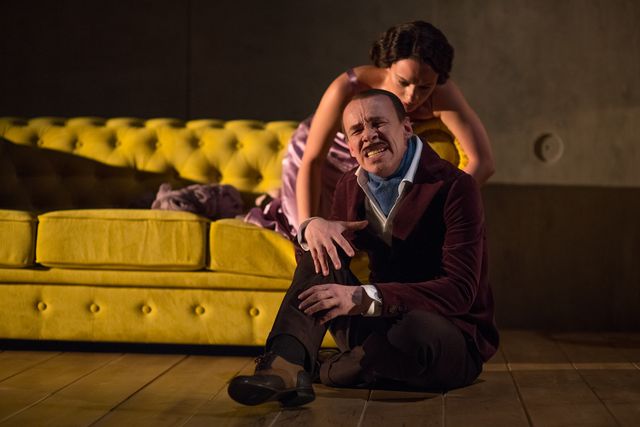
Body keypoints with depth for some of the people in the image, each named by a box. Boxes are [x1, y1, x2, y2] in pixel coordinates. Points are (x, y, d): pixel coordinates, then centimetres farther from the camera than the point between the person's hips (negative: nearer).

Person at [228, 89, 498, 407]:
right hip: (380, 326, 6)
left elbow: (460, 291, -24)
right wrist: (312, 226, -15)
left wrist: (364, 297, -35)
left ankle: (331, 370, -11)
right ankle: (286, 366, -31)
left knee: (419, 327, -39)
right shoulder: (351, 186, 6)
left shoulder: (455, 186, -16)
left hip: (451, 337, -5)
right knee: (320, 253, -10)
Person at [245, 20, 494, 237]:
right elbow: (312, 161, -35)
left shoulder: (441, 92, -35)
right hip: (318, 161, -4)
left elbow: (483, 161, -39)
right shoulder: (348, 89, -41)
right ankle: (279, 212, 25)